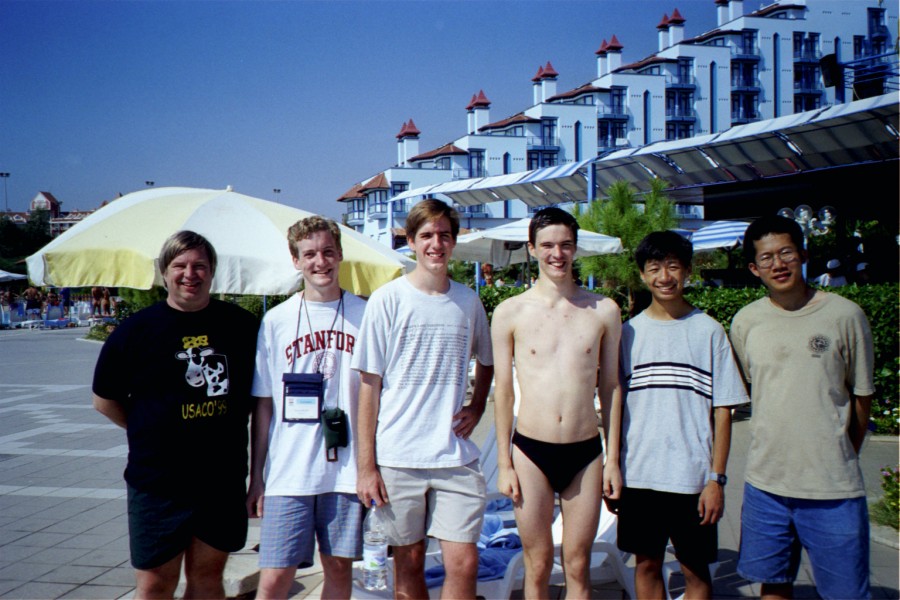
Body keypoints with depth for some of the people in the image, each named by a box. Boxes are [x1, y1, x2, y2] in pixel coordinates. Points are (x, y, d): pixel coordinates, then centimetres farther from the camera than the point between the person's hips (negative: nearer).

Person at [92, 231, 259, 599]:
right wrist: (150, 431, 2)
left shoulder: (241, 325, 1)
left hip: (225, 481, 2)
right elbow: (104, 400, 5)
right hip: (158, 482, -2)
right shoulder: (136, 330, -4)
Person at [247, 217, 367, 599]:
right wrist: (255, 476, 5)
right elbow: (263, 404, 6)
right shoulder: (276, 320, 3)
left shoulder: (364, 315, 3)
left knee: (339, 568, 10)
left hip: (347, 468, 1)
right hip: (288, 471, 0)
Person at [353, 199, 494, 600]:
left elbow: (486, 363, 25)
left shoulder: (468, 301, 7)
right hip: (398, 457, -2)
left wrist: (476, 408, 5)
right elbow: (369, 385, -3)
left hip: (456, 457, 2)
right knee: (408, 563, 9)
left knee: (463, 563, -3)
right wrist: (366, 466, -6)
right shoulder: (387, 300, -3)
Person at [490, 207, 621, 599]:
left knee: (578, 568, 8)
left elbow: (610, 386, 8)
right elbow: (503, 390, 2)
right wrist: (503, 464, 0)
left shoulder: (604, 311, 3)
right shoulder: (510, 312, -1)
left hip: (585, 453, 1)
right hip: (531, 452, -1)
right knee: (538, 567, 7)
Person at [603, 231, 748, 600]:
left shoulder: (709, 331, -1)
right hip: (638, 473, 2)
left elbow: (722, 410, -2)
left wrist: (716, 479, -7)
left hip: (693, 476, -2)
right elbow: (617, 400, 8)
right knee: (646, 564, 11)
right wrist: (612, 462, -1)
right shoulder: (629, 332, 5)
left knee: (696, 569, 6)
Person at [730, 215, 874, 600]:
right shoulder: (745, 322, 3)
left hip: (834, 487, -3)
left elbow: (861, 395, 5)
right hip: (765, 482, 3)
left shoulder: (844, 315, -5)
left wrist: (840, 460, 11)